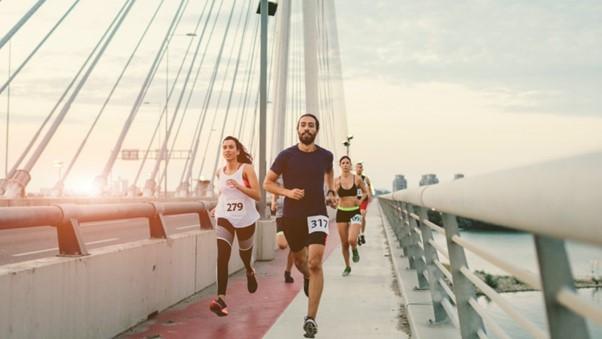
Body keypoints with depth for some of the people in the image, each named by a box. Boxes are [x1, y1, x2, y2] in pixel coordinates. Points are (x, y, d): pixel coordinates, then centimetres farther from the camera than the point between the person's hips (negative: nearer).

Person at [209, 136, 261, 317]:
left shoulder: (246, 168, -8)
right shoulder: (220, 173, 5)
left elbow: (257, 195, -15)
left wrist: (238, 186, -27)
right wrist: (219, 205, 11)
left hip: (245, 219, -2)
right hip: (225, 218, 2)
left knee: (244, 252, 18)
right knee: (222, 256, -17)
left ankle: (249, 272, 55)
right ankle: (221, 299, -23)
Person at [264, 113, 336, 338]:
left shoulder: (325, 156, 1)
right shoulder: (286, 156, -4)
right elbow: (267, 183, 1)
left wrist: (331, 192, 8)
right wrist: (287, 192, -16)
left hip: (317, 214, -1)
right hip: (291, 216, 1)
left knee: (315, 263, -17)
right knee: (300, 260, 18)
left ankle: (311, 318, -13)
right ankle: (307, 277, 58)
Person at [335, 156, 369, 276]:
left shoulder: (357, 179, -1)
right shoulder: (337, 181, 0)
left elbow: (365, 192, 12)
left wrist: (361, 201, -6)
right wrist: (336, 188, -19)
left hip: (355, 212, -1)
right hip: (341, 212, 1)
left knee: (352, 240, -21)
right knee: (344, 243, 7)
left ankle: (355, 249, 17)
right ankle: (347, 267, 27)